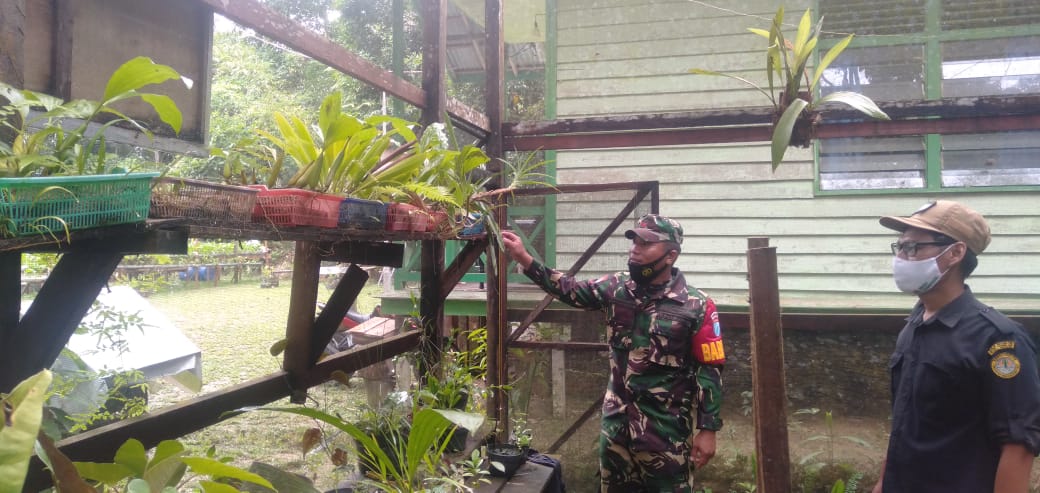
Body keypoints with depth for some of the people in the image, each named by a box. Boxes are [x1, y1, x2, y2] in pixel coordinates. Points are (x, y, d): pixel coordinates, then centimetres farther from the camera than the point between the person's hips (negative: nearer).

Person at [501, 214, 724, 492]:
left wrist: (708, 429, -10)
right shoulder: (616, 289, 1)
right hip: (617, 422, 4)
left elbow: (710, 371, -9)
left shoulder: (696, 306, -12)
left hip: (667, 428, -4)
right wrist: (524, 259, -14)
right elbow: (570, 290, -4)